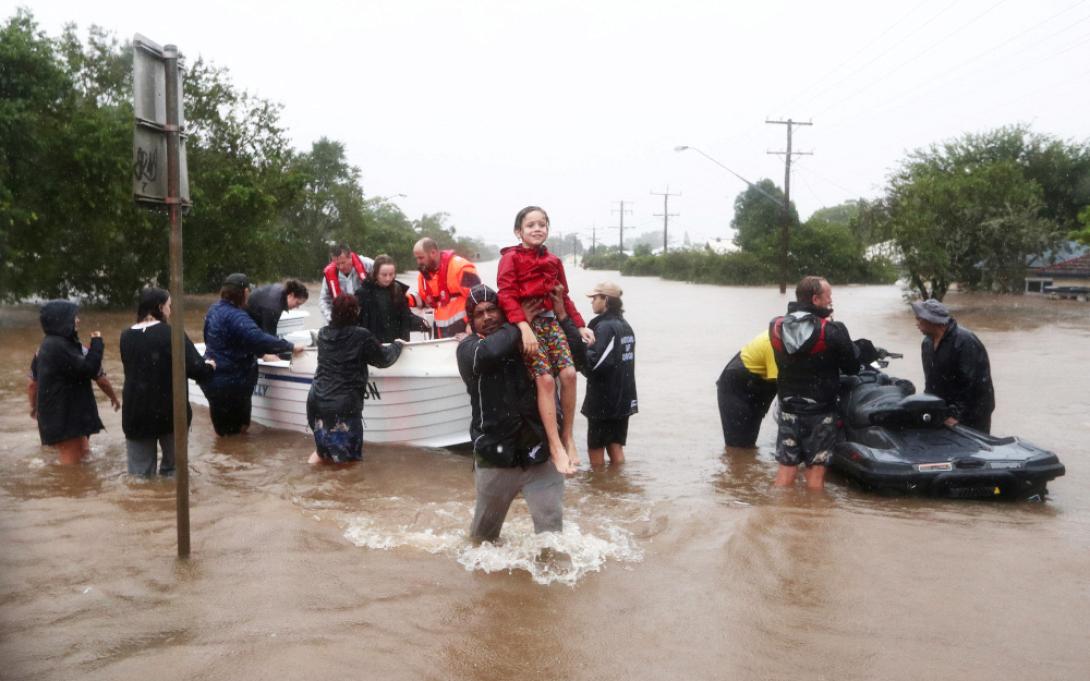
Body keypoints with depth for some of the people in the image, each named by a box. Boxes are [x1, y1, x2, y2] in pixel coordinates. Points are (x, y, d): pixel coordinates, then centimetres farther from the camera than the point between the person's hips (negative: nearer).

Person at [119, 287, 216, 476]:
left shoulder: (126, 336, 4)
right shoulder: (171, 334, -12)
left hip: (136, 414, 4)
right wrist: (210, 366, 6)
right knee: (172, 469, 15)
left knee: (140, 474, 11)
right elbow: (196, 369, -17)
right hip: (170, 412, -4)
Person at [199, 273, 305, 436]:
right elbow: (260, 339, -33)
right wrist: (290, 347, -23)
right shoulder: (236, 317, -25)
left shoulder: (215, 309, 6)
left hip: (212, 377, 8)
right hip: (231, 381, -8)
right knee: (235, 428, 11)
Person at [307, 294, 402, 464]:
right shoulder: (362, 336, -9)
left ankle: (322, 451, 7)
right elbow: (384, 358, 5)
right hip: (344, 405, -5)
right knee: (349, 454, 14)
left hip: (316, 401, 5)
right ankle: (334, 453, -7)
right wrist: (397, 345, 24)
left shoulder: (323, 334, 6)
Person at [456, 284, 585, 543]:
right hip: (495, 458, 0)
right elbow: (489, 352, -27)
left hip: (540, 454, 1)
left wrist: (561, 314, -8)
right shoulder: (468, 347, -3)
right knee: (484, 532, 21)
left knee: (551, 529, 4)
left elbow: (576, 353, 0)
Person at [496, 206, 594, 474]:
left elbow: (564, 298, 23)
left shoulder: (553, 261, 16)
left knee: (569, 373, -11)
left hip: (550, 321, 5)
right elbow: (506, 295, -12)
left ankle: (567, 437, 3)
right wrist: (524, 326, -24)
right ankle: (555, 445, -13)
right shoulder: (510, 258, -1)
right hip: (526, 323, -5)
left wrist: (580, 326, 17)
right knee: (545, 378, -18)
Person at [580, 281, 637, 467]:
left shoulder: (604, 327, -17)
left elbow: (595, 363, -25)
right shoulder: (625, 325, 11)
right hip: (624, 398, 8)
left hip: (603, 399, -8)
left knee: (595, 449, 5)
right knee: (616, 447, 13)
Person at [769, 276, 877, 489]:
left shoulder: (776, 327, -5)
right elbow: (852, 367, -7)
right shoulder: (832, 331, -17)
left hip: (788, 409, 4)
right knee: (816, 470, 7)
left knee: (786, 468, 9)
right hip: (820, 411, -3)